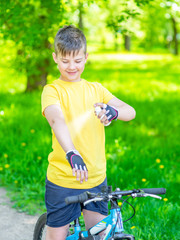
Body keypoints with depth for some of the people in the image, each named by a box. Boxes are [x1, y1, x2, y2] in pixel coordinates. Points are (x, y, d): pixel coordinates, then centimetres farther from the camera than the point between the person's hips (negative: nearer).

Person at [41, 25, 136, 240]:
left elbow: (130, 112, -1)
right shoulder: (52, 90, -6)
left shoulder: (95, 89, 9)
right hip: (63, 180, -4)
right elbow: (57, 120, -25)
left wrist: (113, 112, -25)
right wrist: (71, 154, -44)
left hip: (96, 179, 4)